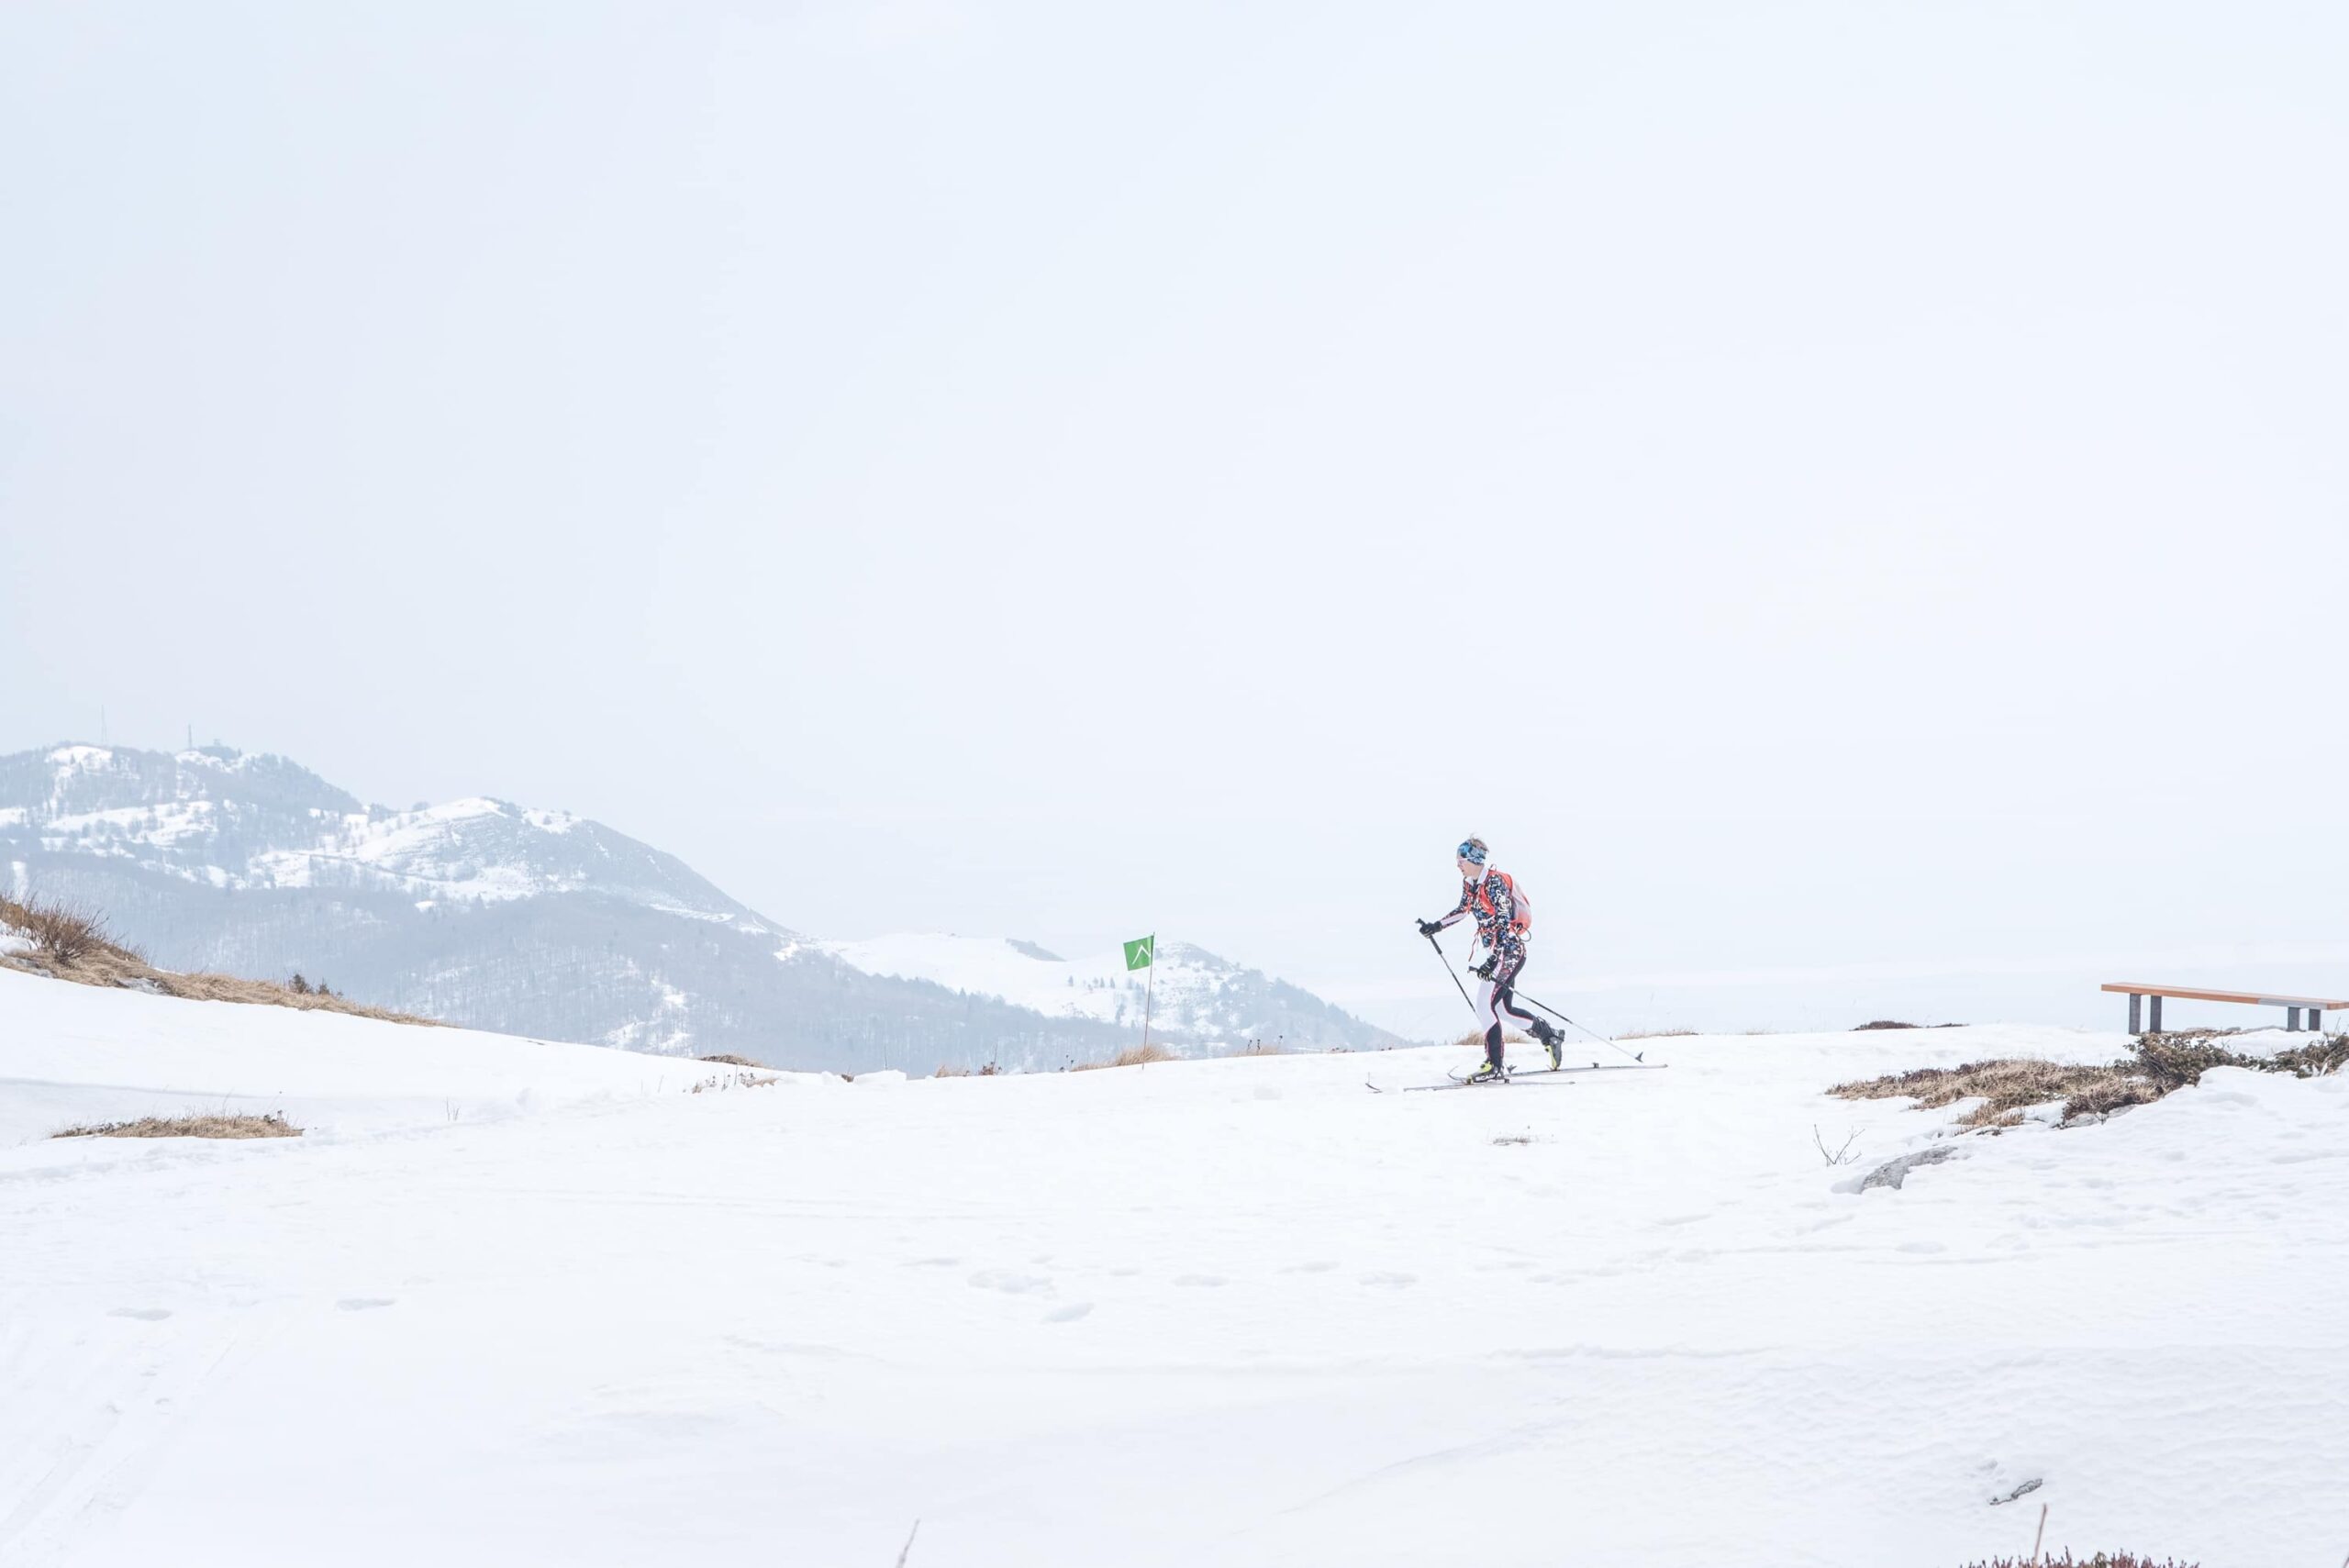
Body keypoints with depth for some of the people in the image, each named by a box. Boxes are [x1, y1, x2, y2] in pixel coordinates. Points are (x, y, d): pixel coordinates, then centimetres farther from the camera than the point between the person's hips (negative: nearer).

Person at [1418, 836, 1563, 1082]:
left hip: (1509, 949, -9)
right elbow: (1463, 910, 26)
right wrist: (1436, 926, 22)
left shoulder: (1495, 883, -19)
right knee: (1503, 1009, 8)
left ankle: (1494, 1065, -10)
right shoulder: (1469, 883, 7)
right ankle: (1549, 1034, 23)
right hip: (1496, 952, 9)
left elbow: (1504, 924, -25)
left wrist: (1492, 961, -32)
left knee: (1486, 1004, -13)